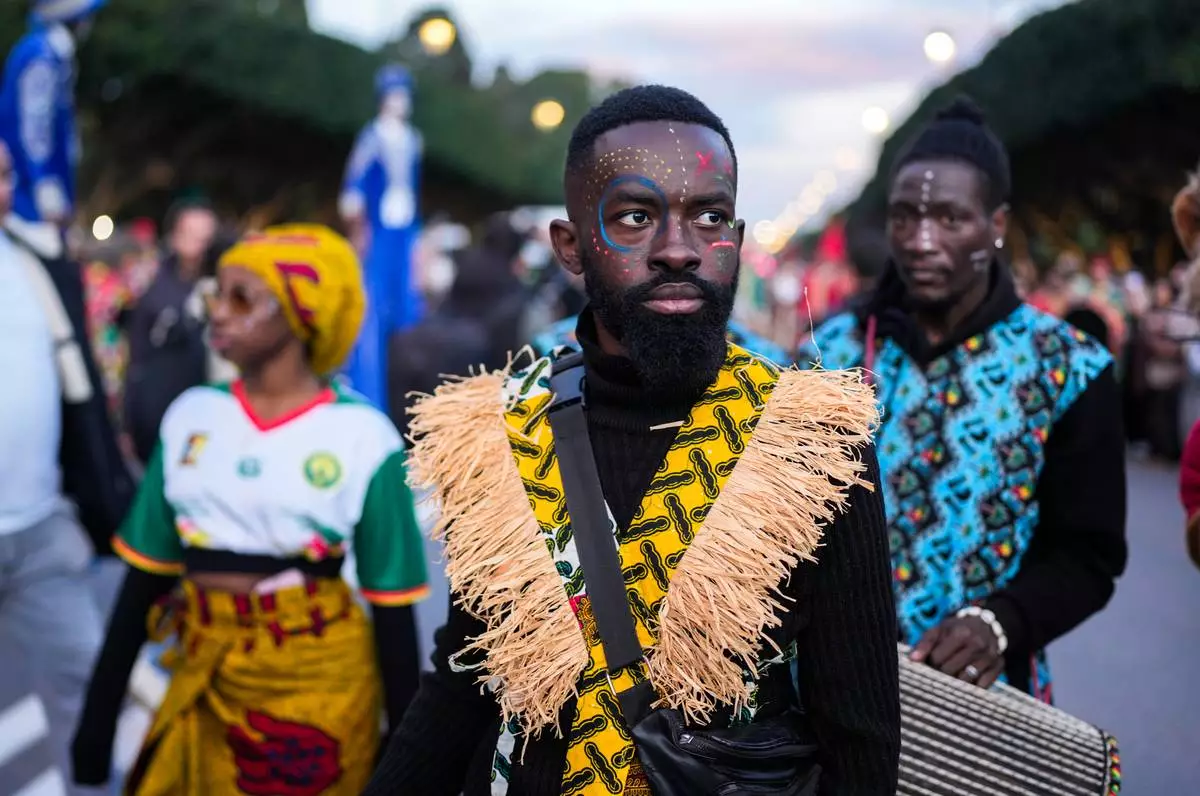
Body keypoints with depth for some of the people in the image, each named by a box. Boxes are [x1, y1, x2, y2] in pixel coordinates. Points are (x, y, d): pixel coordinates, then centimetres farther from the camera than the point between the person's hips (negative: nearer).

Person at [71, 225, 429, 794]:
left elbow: (392, 609, -5)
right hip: (204, 677, 4)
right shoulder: (192, 416, 2)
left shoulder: (361, 438, -9)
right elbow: (145, 578, 7)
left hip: (318, 682, -3)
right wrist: (99, 712, 8)